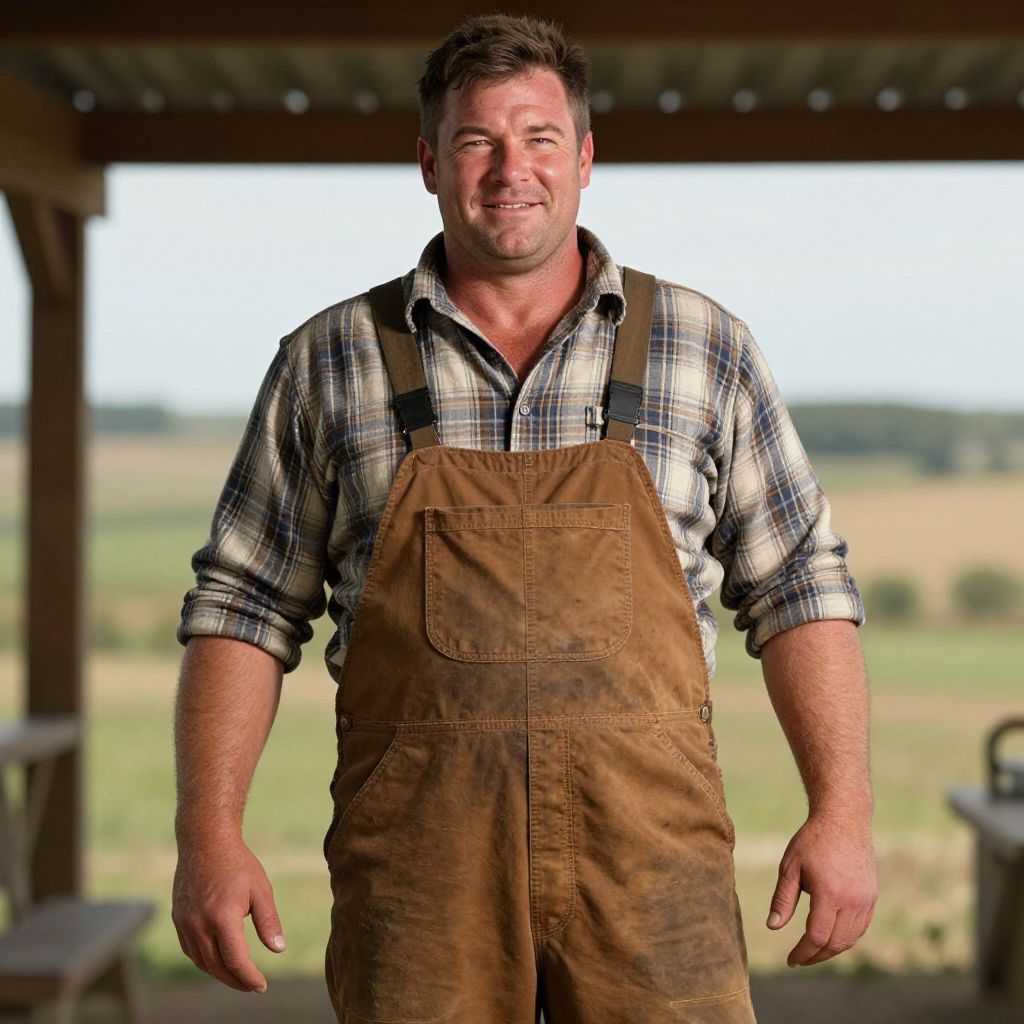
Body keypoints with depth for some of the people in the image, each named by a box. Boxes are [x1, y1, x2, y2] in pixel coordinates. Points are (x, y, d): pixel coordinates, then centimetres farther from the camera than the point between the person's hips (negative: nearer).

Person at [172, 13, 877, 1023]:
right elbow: (243, 603, 8)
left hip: (650, 848, 0)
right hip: (418, 856, 0)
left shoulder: (704, 348, 7)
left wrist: (842, 813, 1)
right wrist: (208, 833, -1)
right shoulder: (327, 364, 6)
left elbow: (797, 588, 9)